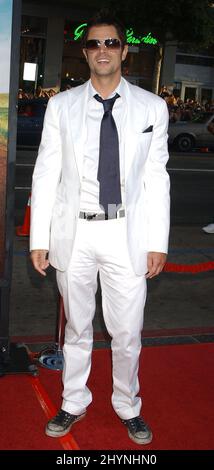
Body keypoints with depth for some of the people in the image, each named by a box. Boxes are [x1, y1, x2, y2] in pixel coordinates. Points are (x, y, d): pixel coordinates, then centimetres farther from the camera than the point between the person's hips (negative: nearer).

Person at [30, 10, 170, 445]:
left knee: (127, 332, 8)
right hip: (73, 233, 1)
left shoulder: (152, 107, 2)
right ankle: (74, 404, 35)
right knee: (76, 327, 15)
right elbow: (45, 174, 2)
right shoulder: (61, 106, 2)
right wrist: (38, 238, -2)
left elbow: (156, 178, 1)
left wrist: (158, 242, -2)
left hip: (127, 235, 0)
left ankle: (128, 408, 32)